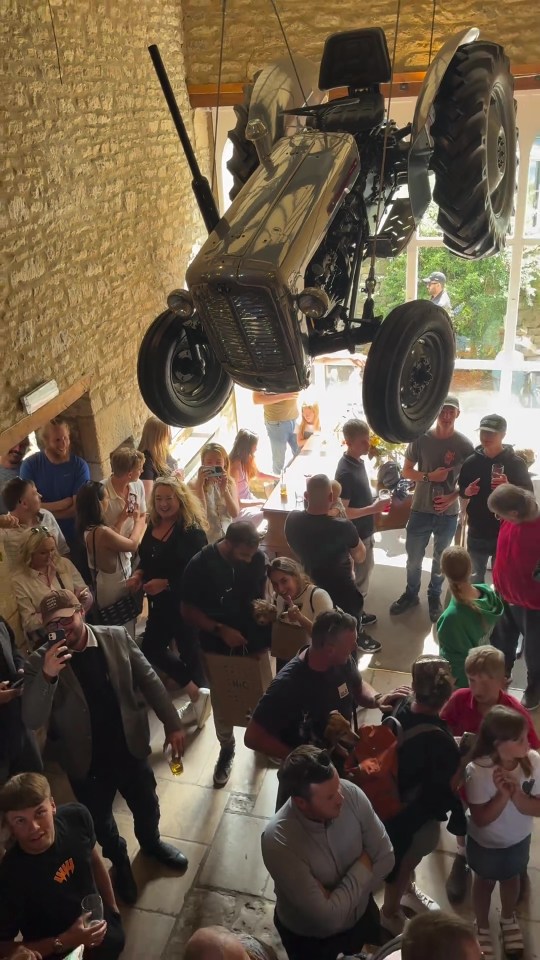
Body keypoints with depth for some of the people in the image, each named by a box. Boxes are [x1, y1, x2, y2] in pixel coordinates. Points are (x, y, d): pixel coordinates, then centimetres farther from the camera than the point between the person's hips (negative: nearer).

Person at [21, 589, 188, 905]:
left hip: (130, 749, 2)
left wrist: (172, 723, -5)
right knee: (101, 822, 22)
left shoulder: (117, 638, -14)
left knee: (147, 807, 24)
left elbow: (149, 681, -4)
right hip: (87, 763, -1)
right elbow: (32, 721, -24)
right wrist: (47, 675, -39)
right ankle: (119, 861, 54)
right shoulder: (41, 661, -18)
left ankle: (151, 842, 58)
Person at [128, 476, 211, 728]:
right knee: (151, 649, 12)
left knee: (189, 651, 6)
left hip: (185, 603, -8)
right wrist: (139, 574, -6)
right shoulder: (153, 526, 2)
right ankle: (197, 696, 23)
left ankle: (197, 696, 28)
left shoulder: (192, 531, -20)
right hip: (160, 603, 8)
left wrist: (165, 583, -25)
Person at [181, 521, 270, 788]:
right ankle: (226, 749, 39)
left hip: (255, 642, 2)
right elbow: (187, 610, -13)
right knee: (222, 701, 14)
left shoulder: (258, 557, -13)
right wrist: (220, 630, -21)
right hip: (219, 647, -1)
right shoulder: (200, 564, -20)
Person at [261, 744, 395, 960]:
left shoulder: (351, 793, -27)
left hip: (361, 913, 4)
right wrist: (362, 867, -25)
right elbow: (328, 918, -35)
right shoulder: (278, 841, -40)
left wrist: (341, 896, -22)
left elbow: (385, 858, -15)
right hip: (309, 937, -4)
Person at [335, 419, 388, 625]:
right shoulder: (346, 472, -29)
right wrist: (373, 509, -27)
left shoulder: (357, 461, 1)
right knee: (359, 579, 8)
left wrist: (374, 502, 8)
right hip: (356, 535, -9)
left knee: (360, 575, 24)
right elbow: (341, 512, -28)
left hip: (363, 531, 9)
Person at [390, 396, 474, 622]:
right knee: (414, 557, 14)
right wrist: (429, 476, -18)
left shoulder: (464, 445, -9)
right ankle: (411, 594, 35)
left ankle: (434, 597, 36)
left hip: (448, 514, 0)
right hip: (420, 510, 1)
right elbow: (406, 471, -1)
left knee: (440, 560, 16)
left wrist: (452, 497, -16)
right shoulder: (420, 439, -8)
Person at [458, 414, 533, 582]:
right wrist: (467, 492, -10)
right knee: (475, 578, 13)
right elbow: (461, 490, 13)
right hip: (477, 532, 3)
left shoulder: (515, 463, -6)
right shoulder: (471, 462, 3)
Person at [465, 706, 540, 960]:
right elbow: (481, 820, -28)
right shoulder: (478, 771, -37)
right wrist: (502, 795, -41)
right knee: (485, 882, 24)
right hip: (485, 843, -3)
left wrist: (516, 793, -38)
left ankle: (508, 920, 60)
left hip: (519, 839, 3)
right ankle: (482, 928, 52)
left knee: (511, 878, 29)